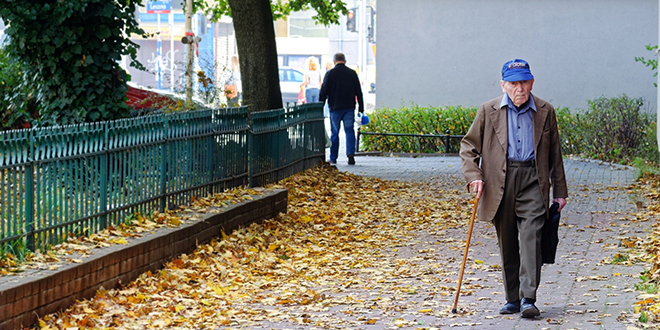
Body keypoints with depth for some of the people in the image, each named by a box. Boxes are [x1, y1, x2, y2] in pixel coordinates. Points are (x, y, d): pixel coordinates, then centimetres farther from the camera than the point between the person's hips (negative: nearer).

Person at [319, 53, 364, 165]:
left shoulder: (330, 74, -2)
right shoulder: (352, 73, 5)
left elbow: (323, 92, -1)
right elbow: (359, 92, 8)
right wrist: (361, 109, 12)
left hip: (335, 108, -1)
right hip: (349, 108, 1)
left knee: (334, 133, 5)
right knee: (349, 131, 4)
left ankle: (333, 159, 10)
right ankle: (351, 153, -15)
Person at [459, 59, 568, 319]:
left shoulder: (545, 112, 7)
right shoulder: (488, 111, 5)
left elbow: (554, 154, 13)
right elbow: (468, 146, 11)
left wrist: (560, 191, 12)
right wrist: (474, 176, -5)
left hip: (533, 181, -1)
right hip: (500, 182, 1)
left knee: (531, 237, -13)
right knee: (507, 243, 6)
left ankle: (528, 299, -15)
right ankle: (512, 299, 17)